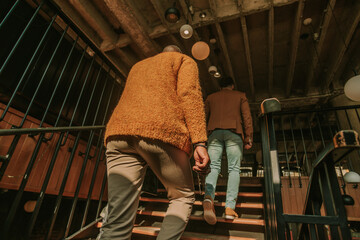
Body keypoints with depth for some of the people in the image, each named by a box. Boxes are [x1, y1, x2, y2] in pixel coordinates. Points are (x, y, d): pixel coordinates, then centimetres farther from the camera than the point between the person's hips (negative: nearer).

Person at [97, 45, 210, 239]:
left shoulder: (137, 66, 38)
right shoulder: (184, 60, 21)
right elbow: (189, 93, 0)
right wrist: (199, 143, -10)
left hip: (120, 133, 5)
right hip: (163, 134, -4)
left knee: (117, 223, 1)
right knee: (183, 197, 16)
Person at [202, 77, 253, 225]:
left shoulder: (211, 97, 23)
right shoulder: (240, 96, 20)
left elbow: (204, 117, 16)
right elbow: (247, 117, 7)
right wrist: (248, 137, 5)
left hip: (215, 132, 2)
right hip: (234, 132, -1)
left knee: (213, 167, -5)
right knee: (234, 169, -1)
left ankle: (208, 197, -30)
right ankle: (230, 208, -10)